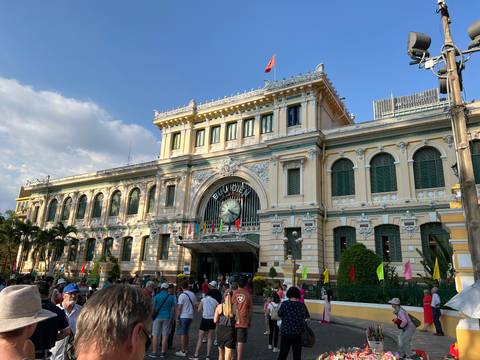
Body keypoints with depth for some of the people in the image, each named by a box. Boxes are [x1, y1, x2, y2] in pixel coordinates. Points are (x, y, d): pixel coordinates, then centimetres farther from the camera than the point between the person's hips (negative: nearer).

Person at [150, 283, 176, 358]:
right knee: (165, 335, 7)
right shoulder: (171, 297, 0)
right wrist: (171, 319, 11)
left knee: (156, 335, 7)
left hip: (158, 317, -1)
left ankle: (154, 352, 10)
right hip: (167, 317, 1)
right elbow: (173, 309, 3)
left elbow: (153, 308, -1)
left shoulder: (156, 296, -4)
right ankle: (163, 353, 12)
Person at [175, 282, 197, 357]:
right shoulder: (193, 294, 5)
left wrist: (177, 318, -8)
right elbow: (194, 306, 10)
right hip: (190, 316, 6)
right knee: (186, 333, 19)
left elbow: (179, 308, -13)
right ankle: (186, 348, 27)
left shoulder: (182, 295, -13)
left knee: (182, 334, 0)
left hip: (183, 317, -6)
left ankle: (183, 351, 1)